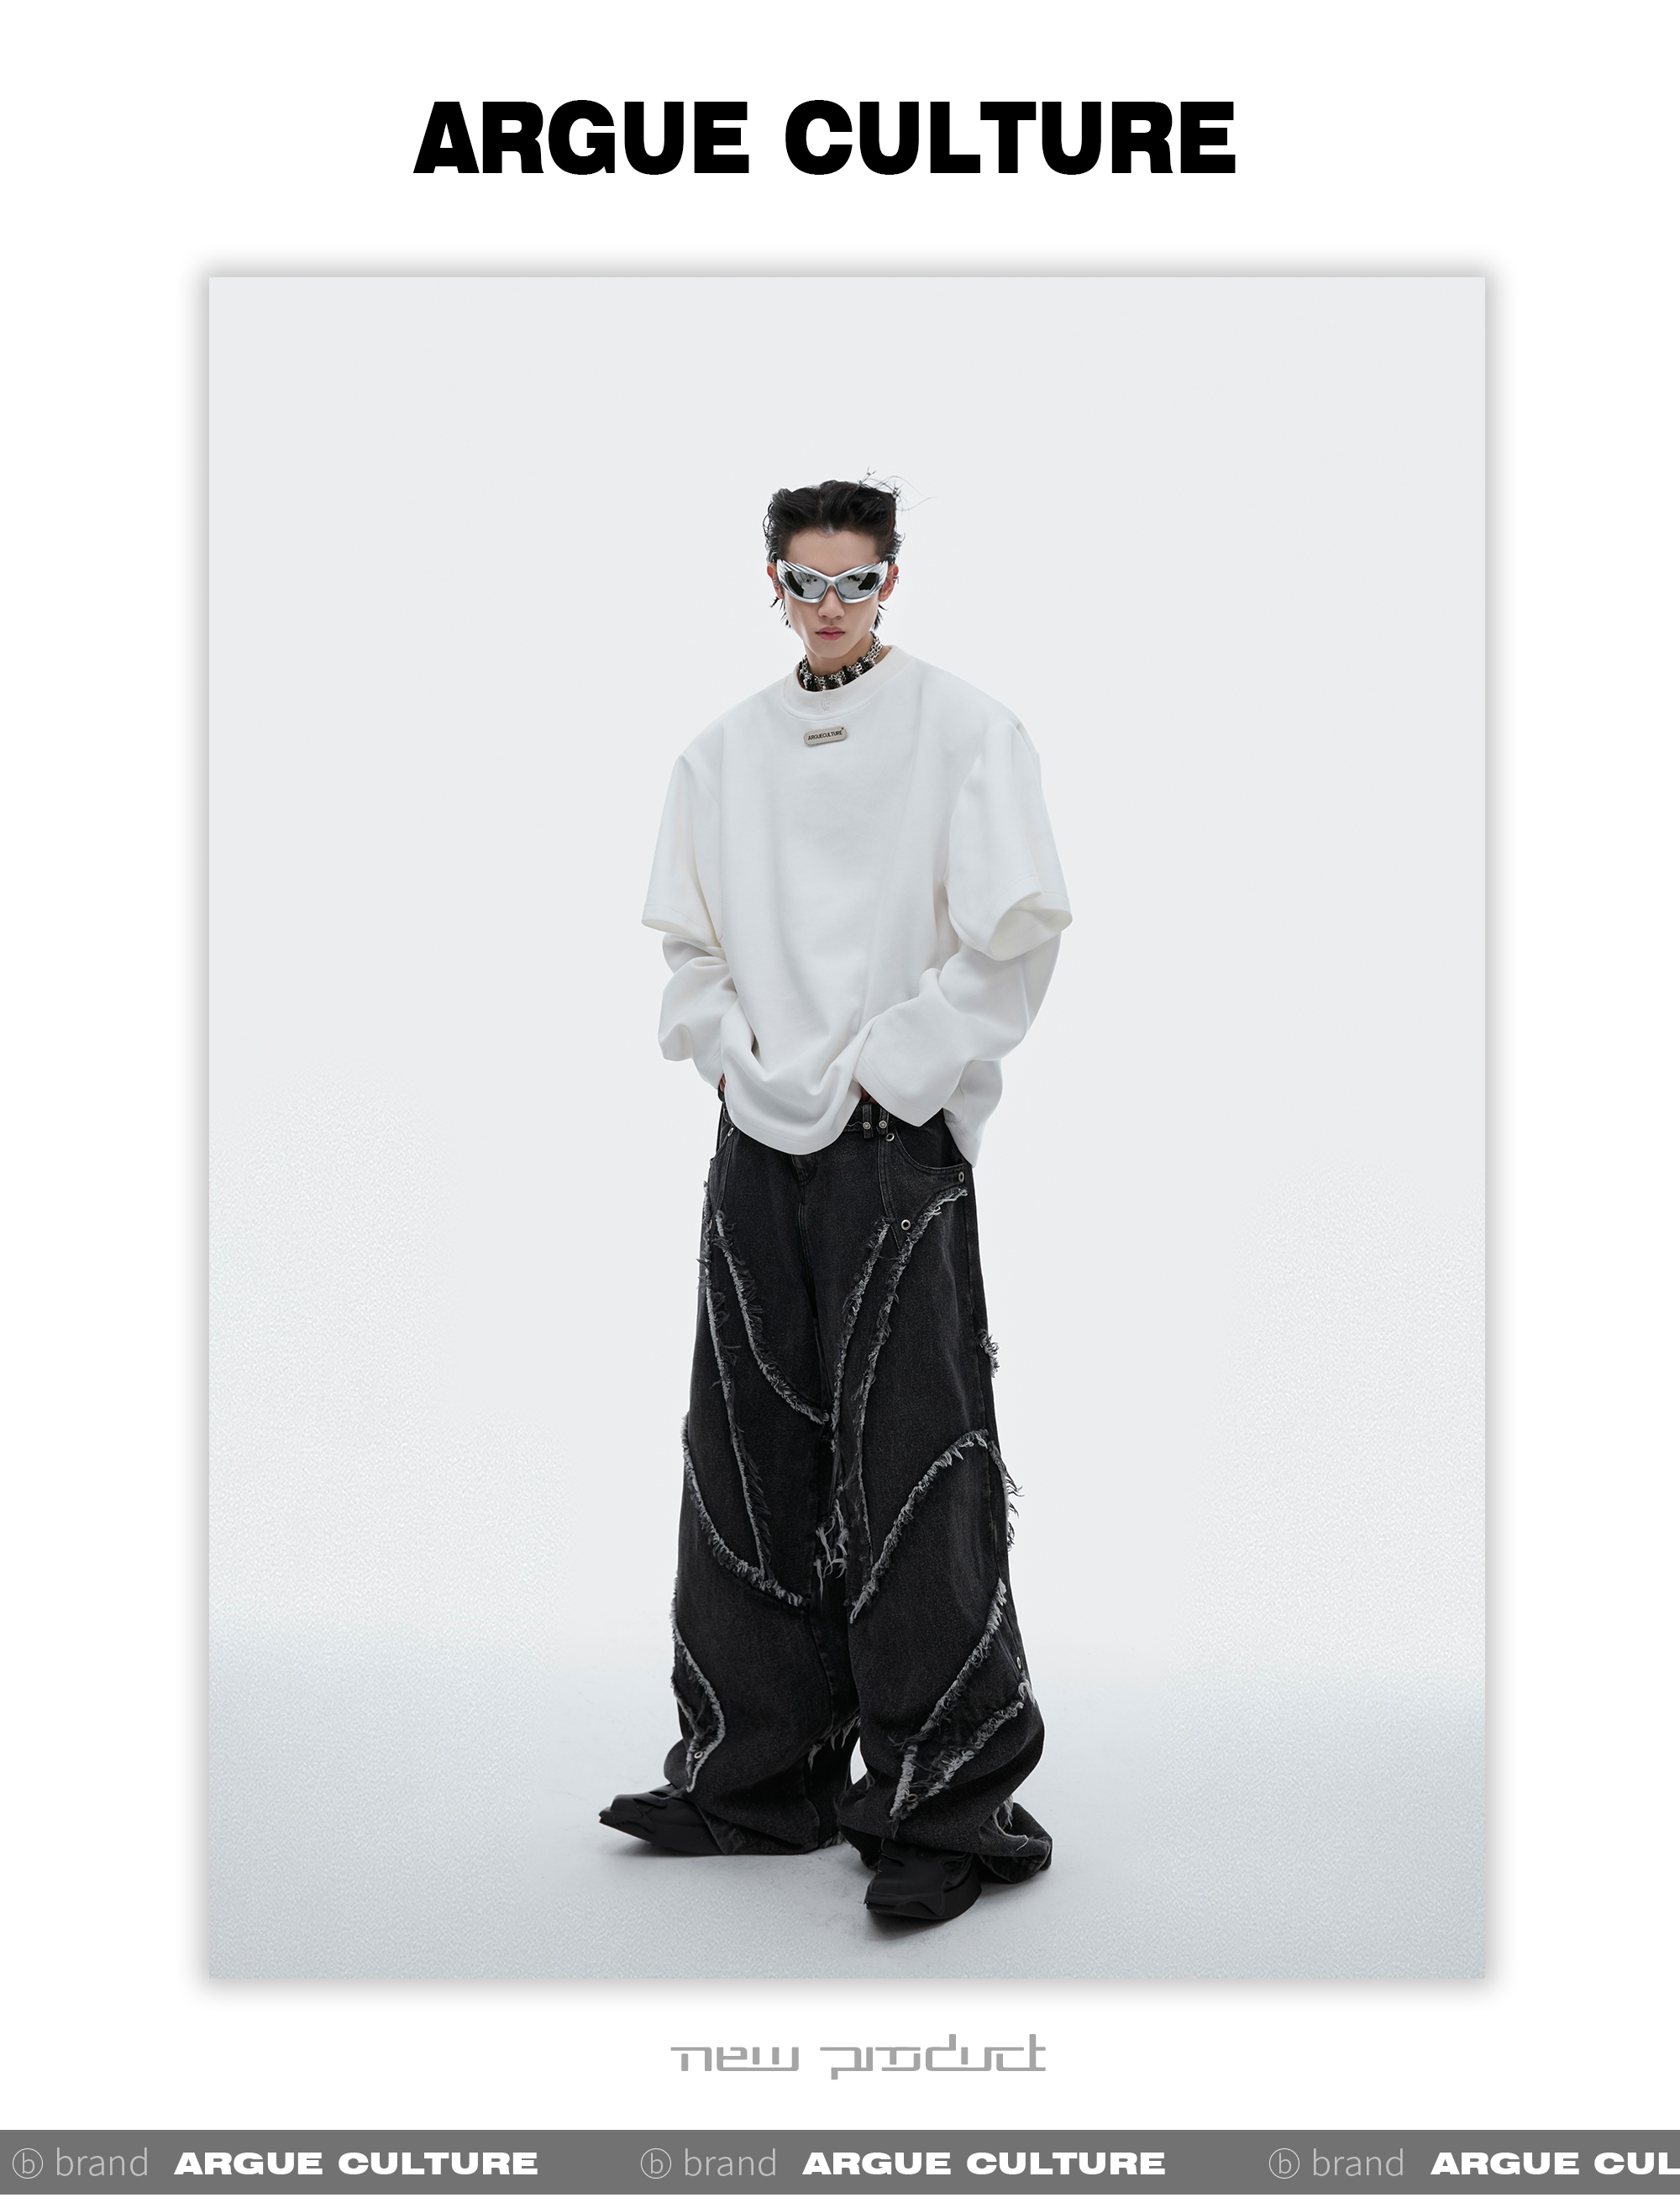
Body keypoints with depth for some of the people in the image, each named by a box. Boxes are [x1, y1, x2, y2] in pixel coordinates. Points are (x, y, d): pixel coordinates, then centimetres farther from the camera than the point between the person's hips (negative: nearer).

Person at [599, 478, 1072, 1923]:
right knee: (750, 1462, 9)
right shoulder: (726, 751, 13)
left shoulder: (962, 729, -1)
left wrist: (883, 1071, -11)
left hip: (897, 1142, -5)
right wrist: (732, 1059, 3)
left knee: (909, 1466, -5)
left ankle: (947, 1809, 5)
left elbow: (1018, 929, -8)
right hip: (761, 1143, 5)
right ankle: (758, 1779, 22)